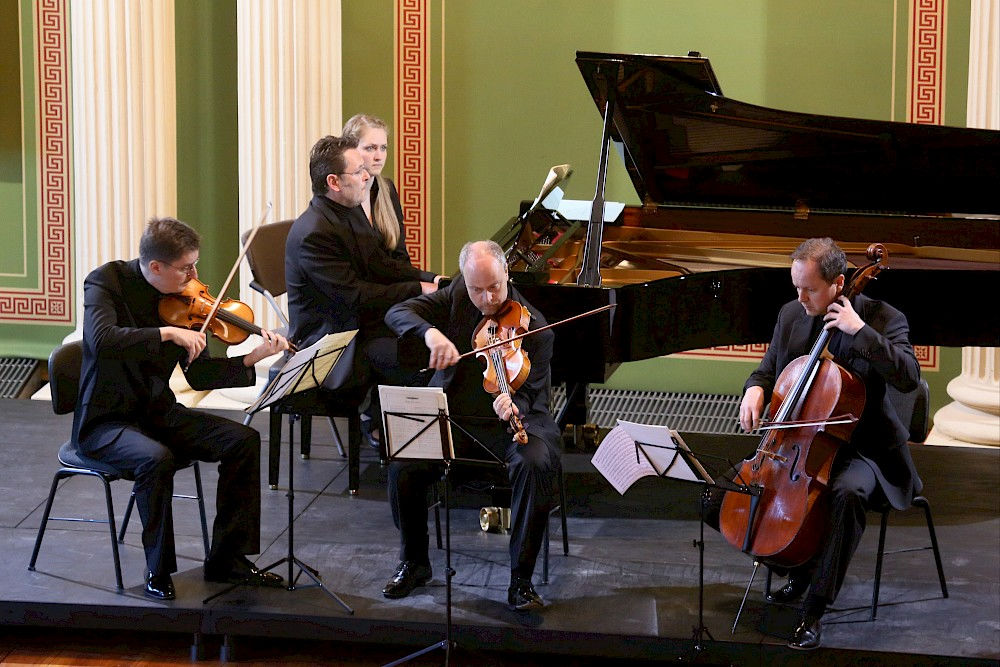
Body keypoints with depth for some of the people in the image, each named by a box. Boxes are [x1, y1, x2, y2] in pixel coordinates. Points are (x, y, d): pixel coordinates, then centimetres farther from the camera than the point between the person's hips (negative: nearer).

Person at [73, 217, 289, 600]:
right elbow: (101, 340, -35)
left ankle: (227, 559, -2)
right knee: (156, 458, -35)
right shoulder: (107, 281, -14)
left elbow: (199, 375, 2)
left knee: (244, 440, -10)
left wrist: (254, 357, -11)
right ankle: (158, 570, -15)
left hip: (158, 413, 6)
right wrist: (168, 333, -36)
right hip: (106, 421, -6)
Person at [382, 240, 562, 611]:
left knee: (536, 464, -34)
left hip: (508, 422, -2)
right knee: (403, 465, -24)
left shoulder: (534, 327, -9)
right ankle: (413, 563, 1)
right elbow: (397, 313, -10)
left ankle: (521, 580, -22)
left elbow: (532, 394, -12)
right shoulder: (454, 299, 0)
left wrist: (513, 406, -36)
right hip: (452, 420, 2)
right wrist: (430, 331, -31)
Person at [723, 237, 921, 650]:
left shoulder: (882, 318, -12)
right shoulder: (791, 314, 4)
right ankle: (798, 570, 12)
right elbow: (768, 369, 16)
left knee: (848, 492, -37)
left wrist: (860, 331, -30)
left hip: (862, 448, -6)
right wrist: (756, 389, -8)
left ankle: (814, 609, -27)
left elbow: (908, 377, -26)